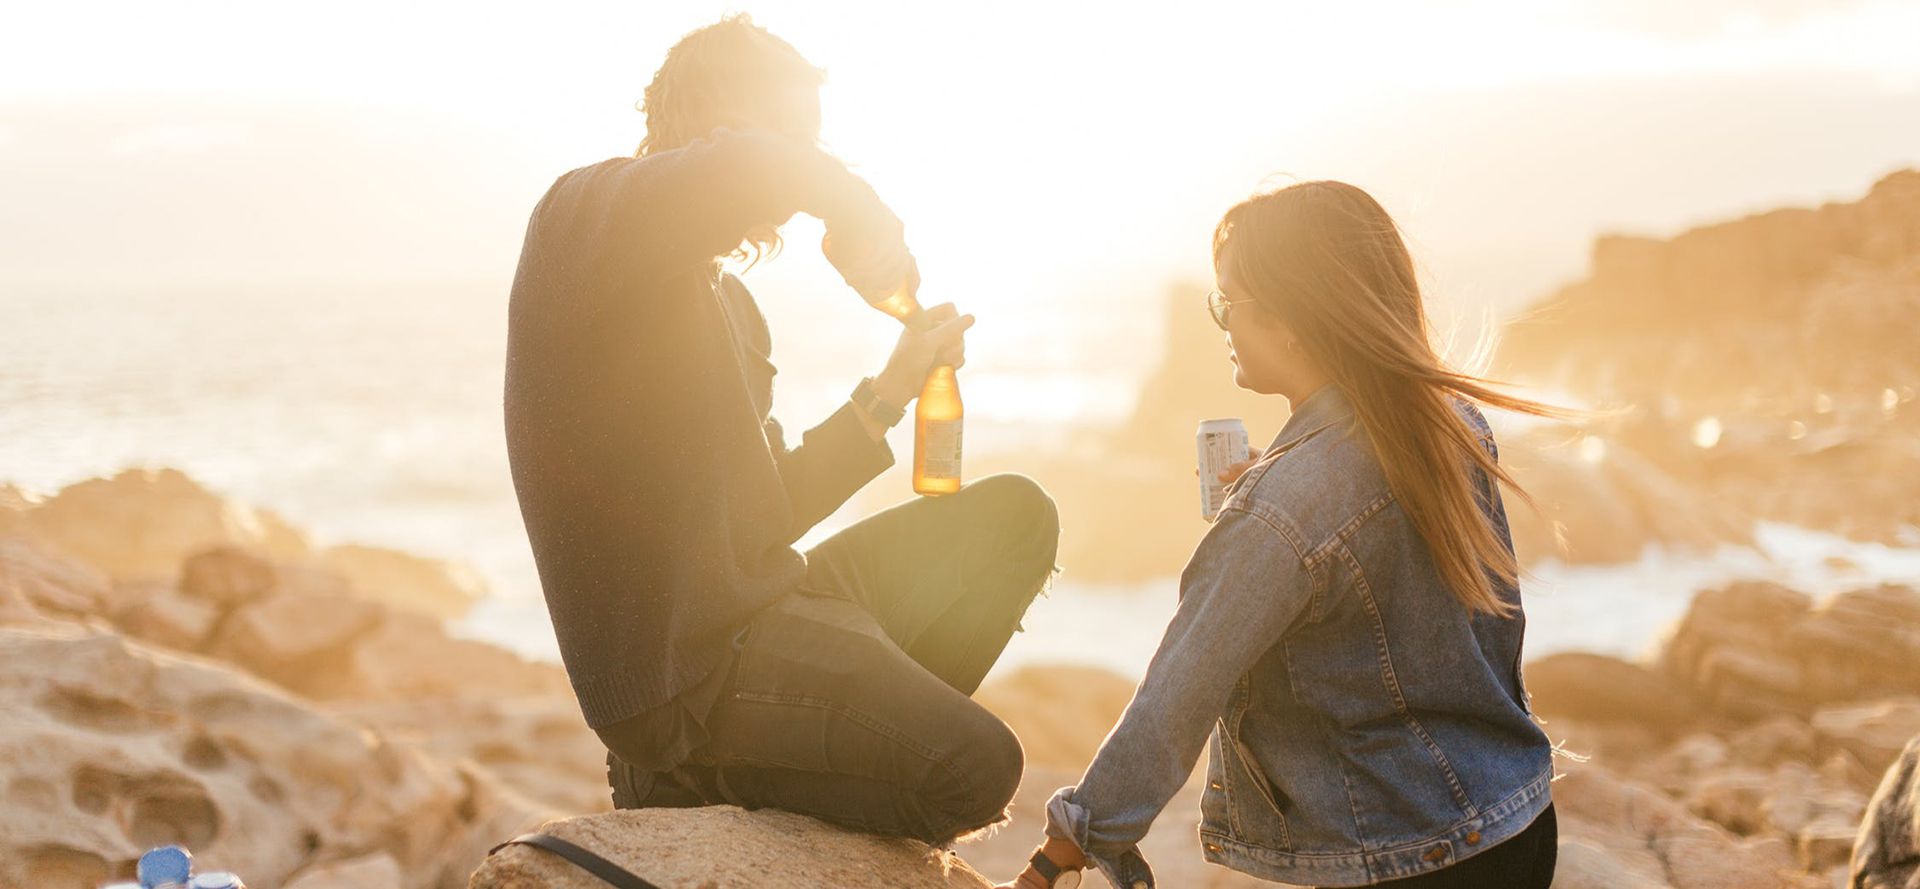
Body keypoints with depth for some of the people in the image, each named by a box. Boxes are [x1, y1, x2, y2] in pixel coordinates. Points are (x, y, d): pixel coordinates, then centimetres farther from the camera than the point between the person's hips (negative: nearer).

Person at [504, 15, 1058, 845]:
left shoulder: (723, 299, 20)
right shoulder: (581, 220, -10)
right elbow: (737, 166, -34)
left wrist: (887, 394, 16)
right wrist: (858, 214, -16)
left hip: (759, 603, 10)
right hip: (680, 669, -10)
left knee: (1013, 516, 18)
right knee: (975, 765, -25)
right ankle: (684, 776, -3)